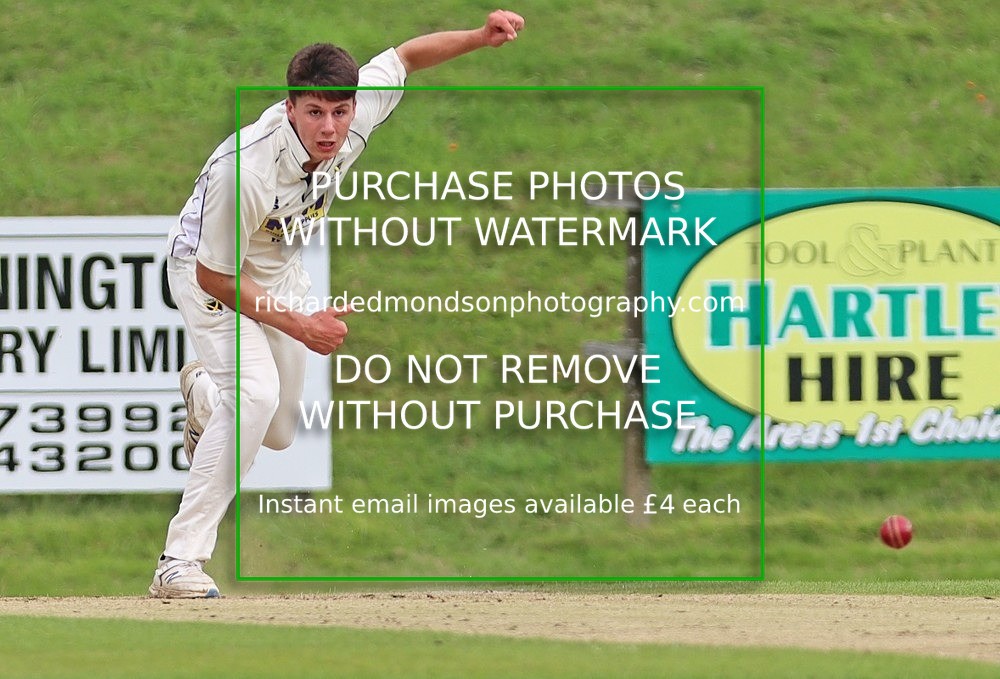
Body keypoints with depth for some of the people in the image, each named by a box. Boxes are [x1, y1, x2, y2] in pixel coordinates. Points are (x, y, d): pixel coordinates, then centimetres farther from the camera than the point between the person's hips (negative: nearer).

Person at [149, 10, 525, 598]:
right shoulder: (245, 169, -40)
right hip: (209, 270, -6)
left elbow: (404, 56, -4)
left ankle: (205, 391, 53)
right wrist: (300, 326, -29)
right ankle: (181, 561, -25)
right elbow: (216, 277, -29)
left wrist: (480, 38, -19)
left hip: (281, 269, 6)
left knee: (281, 433, 16)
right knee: (256, 394, -30)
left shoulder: (355, 116, -25)